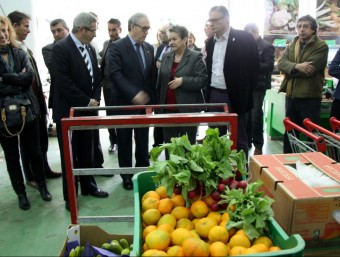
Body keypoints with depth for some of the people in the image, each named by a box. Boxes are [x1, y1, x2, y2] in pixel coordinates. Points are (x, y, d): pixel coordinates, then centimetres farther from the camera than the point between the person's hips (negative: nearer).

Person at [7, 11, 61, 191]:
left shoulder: (27, 50, 12)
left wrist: (41, 96, 12)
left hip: (37, 102, 8)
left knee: (42, 139, 17)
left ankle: (44, 169, 33)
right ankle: (30, 176, 23)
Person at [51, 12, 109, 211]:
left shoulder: (90, 49, 8)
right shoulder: (61, 48, -15)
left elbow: (97, 77, 12)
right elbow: (64, 83, -21)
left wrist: (95, 100, -3)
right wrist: (87, 102, -16)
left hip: (88, 110, 6)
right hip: (68, 111, -6)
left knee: (87, 152, 16)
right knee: (69, 156, 6)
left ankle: (88, 185, 32)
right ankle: (70, 195, 19)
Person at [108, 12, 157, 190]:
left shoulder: (149, 48, 9)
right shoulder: (116, 47, -9)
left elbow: (152, 75, 12)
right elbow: (115, 74, -19)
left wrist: (152, 98, 7)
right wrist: (134, 94, -27)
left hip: (144, 103, 5)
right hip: (125, 103, -4)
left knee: (143, 142, 13)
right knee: (125, 142, 9)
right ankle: (126, 176, 23)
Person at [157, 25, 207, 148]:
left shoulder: (196, 57, -6)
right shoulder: (166, 56, 11)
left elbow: (203, 80, -13)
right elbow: (160, 81, 15)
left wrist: (182, 81, -22)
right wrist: (159, 103, 12)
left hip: (188, 108, -5)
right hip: (168, 108, 5)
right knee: (169, 143, 13)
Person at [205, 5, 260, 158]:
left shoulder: (244, 38, -8)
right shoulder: (211, 42, 10)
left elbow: (254, 67, -8)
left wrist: (244, 93, -9)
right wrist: (208, 92, 6)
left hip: (234, 96, -5)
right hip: (214, 95, 6)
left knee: (238, 138, 6)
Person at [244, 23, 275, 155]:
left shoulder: (267, 46, -3)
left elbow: (269, 66, -12)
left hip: (258, 86, -5)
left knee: (256, 117, -3)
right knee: (246, 116, 9)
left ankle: (258, 146, 9)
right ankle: (246, 142, 23)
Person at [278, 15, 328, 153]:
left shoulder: (321, 46, -7)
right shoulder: (291, 45, 13)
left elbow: (309, 70, -19)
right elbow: (281, 63, -3)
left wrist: (290, 69, -7)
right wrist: (297, 66, -21)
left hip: (310, 97, -6)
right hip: (291, 95, 6)